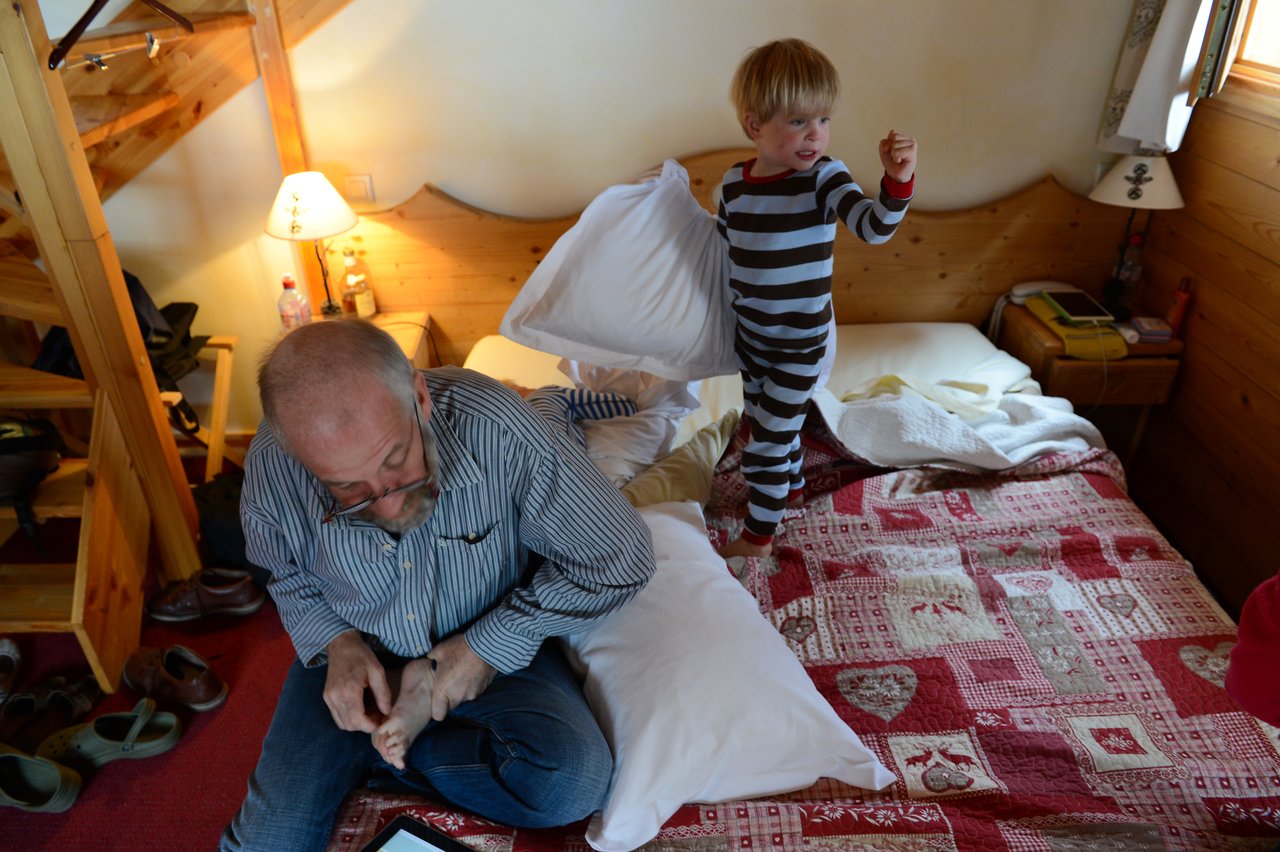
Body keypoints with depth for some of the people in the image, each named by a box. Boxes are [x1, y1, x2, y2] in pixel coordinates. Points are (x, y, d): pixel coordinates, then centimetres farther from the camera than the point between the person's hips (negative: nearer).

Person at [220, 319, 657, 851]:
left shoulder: (495, 430, -32)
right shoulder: (270, 469, -21)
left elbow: (621, 560, -20)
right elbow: (285, 574, 4)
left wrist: (492, 644, -20)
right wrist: (336, 639, -15)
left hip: (494, 647, -1)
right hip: (352, 654, 1)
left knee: (575, 782, -25)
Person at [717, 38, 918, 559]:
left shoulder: (824, 178, -18)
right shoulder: (734, 183, -4)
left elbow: (874, 227, -34)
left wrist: (898, 182, -49)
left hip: (801, 346, -6)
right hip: (751, 338, 6)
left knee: (766, 442, 2)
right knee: (763, 420, 25)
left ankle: (758, 536, 23)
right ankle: (791, 487, 52)